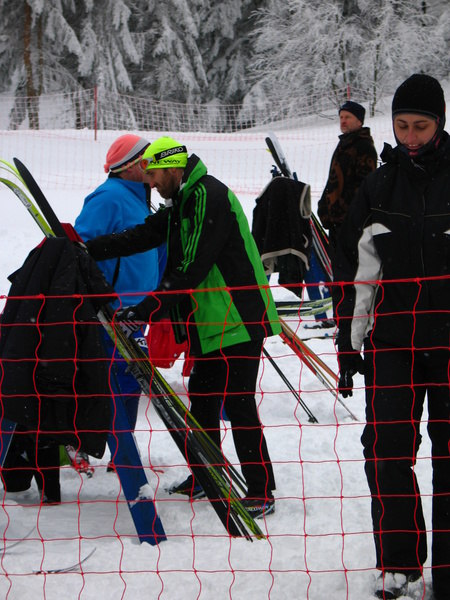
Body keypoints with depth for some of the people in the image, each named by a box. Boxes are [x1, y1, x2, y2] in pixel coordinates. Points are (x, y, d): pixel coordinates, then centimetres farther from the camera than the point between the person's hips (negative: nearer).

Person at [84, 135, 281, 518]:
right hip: (210, 321, 10)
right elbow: (142, 236, 13)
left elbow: (191, 270, -25)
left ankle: (261, 494, -2)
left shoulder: (209, 197, -20)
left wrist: (145, 312, -25)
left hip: (238, 318, -10)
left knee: (238, 404, -8)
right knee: (202, 398, 17)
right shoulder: (182, 202, 13)